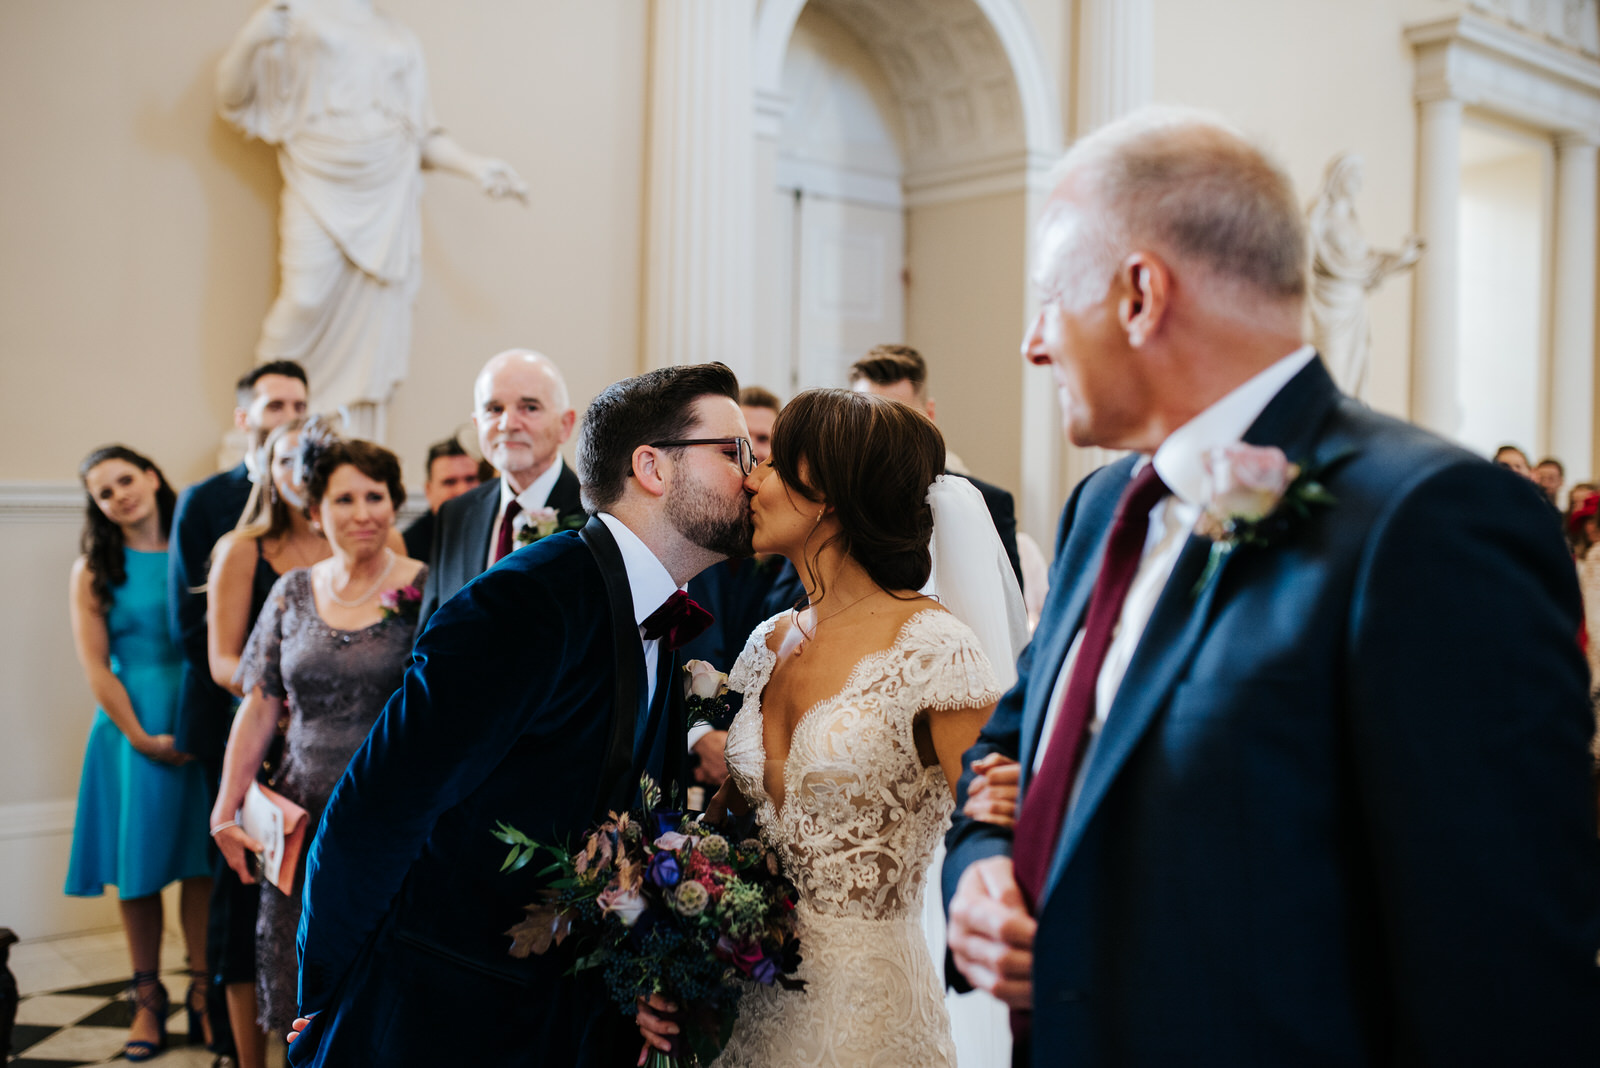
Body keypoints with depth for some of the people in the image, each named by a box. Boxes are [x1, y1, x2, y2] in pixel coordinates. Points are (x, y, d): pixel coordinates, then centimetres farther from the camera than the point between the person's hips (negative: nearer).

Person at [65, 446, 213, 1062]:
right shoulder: (94, 571, 2)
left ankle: (203, 991, 13)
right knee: (140, 865, 5)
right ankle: (148, 999, 17)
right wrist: (141, 738, -7)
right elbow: (96, 667, -1)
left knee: (203, 860, 3)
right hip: (133, 726, 0)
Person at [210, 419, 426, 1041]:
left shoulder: (426, 590, -4)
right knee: (305, 1001, 8)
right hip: (305, 818, 3)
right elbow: (259, 709, 10)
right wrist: (225, 811, 5)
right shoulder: (293, 592, 8)